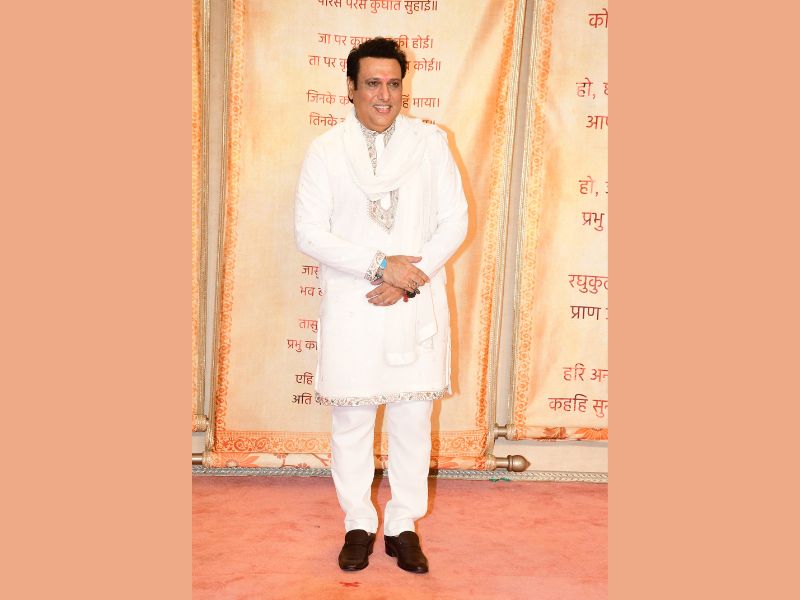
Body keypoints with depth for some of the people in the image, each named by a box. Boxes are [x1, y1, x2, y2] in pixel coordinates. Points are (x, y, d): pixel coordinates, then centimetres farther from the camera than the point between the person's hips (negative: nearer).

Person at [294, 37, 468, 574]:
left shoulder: (432, 142, 2)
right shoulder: (325, 151, 0)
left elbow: (455, 220, 1)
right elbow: (309, 232, -6)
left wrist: (411, 277, -12)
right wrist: (381, 265, -15)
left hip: (418, 308, 1)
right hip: (351, 309, 0)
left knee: (414, 421, 7)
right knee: (351, 423, 9)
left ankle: (404, 526, 24)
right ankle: (358, 525, 27)